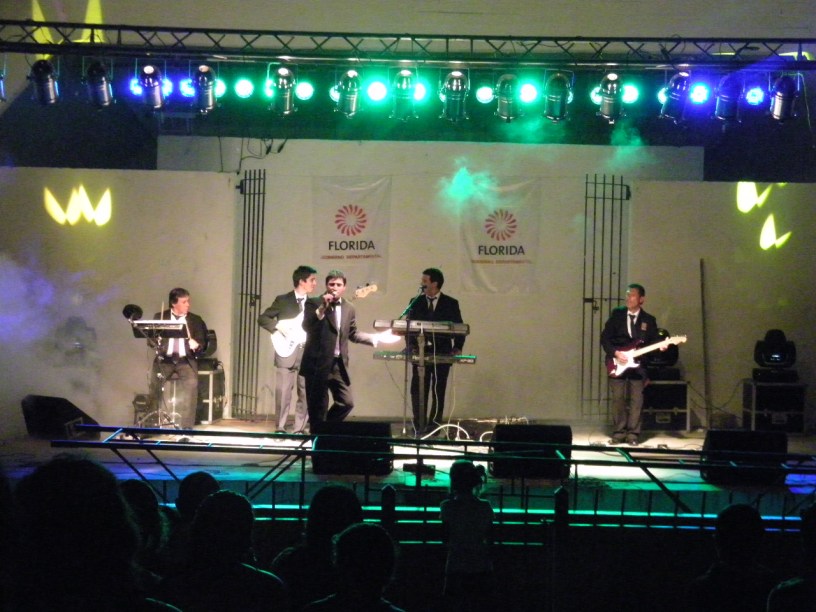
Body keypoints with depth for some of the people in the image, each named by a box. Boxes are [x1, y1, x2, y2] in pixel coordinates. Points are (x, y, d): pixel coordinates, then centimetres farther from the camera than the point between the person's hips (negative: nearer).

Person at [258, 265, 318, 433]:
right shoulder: (283, 300, 2)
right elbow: (262, 318, 0)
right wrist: (280, 327, -13)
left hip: (309, 354, 4)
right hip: (287, 351, -3)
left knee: (306, 394, 2)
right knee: (283, 393, -4)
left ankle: (299, 429, 9)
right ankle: (281, 429, 3)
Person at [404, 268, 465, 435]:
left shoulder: (451, 304, 2)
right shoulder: (415, 302, 8)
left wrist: (457, 348, -9)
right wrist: (411, 346, -8)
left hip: (442, 354, -2)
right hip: (421, 353, 2)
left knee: (438, 391, 0)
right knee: (418, 390, -1)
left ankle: (434, 426, 5)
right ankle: (419, 427, 3)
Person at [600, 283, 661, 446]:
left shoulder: (649, 320, 7)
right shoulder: (617, 314, 3)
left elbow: (654, 341, 5)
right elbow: (605, 337, 0)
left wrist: (661, 346, -18)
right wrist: (615, 353, -12)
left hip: (638, 364, 1)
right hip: (618, 363, -1)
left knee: (636, 401, -3)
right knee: (618, 399, -3)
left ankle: (633, 434, 2)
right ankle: (619, 433, 4)